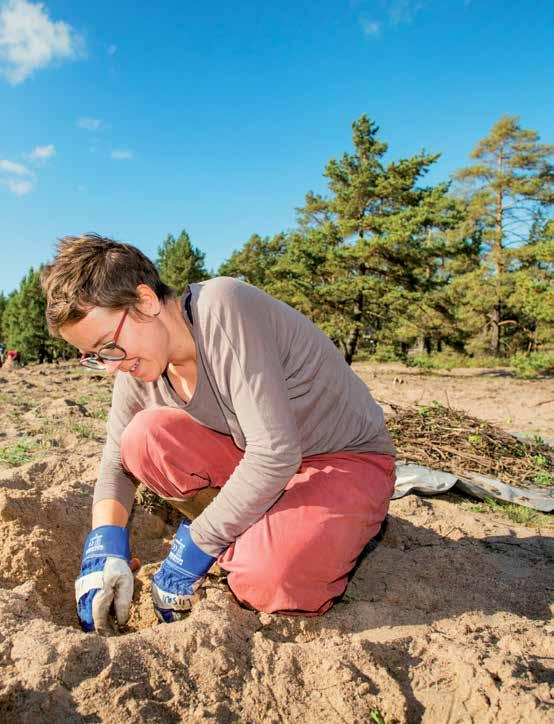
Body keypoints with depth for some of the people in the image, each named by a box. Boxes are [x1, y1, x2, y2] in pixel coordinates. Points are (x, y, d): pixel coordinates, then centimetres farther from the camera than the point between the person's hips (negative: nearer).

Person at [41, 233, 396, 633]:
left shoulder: (221, 307, -29)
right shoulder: (136, 371, -5)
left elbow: (276, 453, -32)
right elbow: (115, 463, 6)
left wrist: (194, 549, -21)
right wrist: (104, 547, -12)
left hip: (350, 459, -6)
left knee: (266, 581, -31)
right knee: (144, 437, -14)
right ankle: (251, 538, 2)